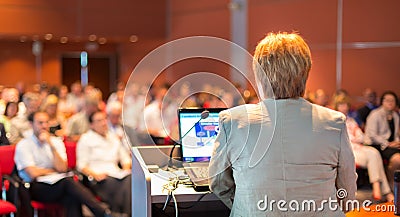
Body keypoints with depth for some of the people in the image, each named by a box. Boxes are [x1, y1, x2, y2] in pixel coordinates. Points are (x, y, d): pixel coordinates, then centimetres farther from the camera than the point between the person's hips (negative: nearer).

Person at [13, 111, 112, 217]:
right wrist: (54, 170, 5)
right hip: (37, 187, -4)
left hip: (58, 183, 4)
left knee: (72, 198, -34)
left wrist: (51, 145, -8)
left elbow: (62, 168, -3)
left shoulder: (56, 141, 13)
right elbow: (33, 173, -8)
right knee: (69, 182, -33)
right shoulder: (23, 145, 2)